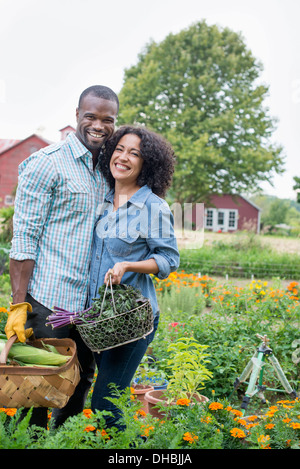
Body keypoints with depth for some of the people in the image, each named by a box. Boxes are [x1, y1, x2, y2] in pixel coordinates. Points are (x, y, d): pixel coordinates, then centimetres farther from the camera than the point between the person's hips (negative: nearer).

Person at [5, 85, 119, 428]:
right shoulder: (48, 164, -9)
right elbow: (24, 238, -12)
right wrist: (19, 305, -17)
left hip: (91, 302, 7)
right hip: (49, 301, -7)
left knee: (81, 384, 17)